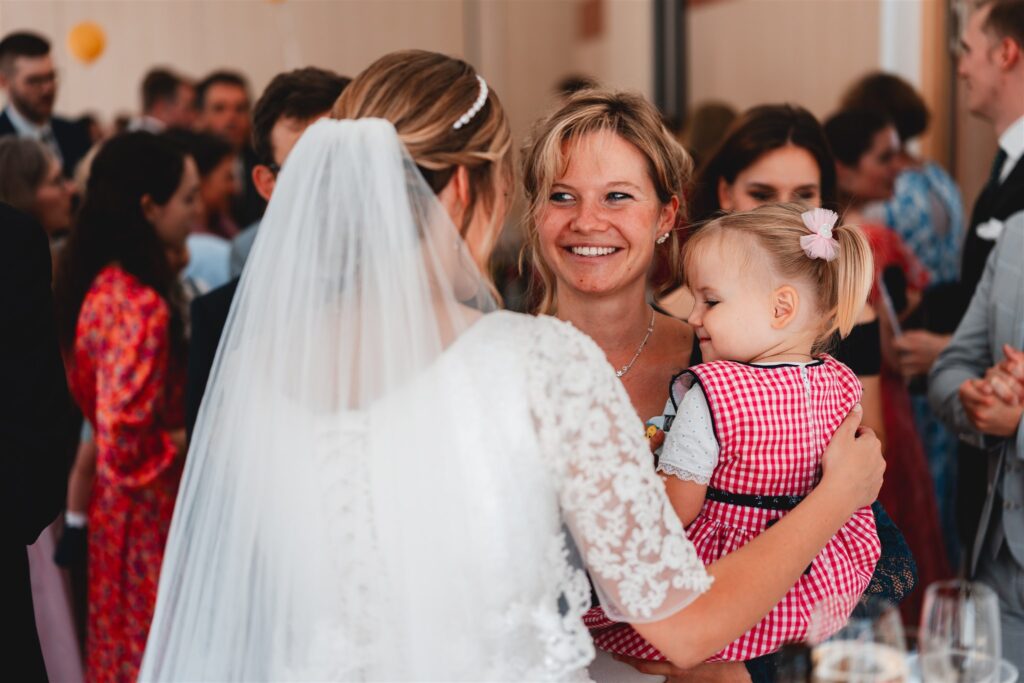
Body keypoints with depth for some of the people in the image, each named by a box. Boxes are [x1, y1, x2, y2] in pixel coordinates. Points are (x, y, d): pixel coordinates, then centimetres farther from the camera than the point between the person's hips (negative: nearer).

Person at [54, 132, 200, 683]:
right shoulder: (142, 305, -25)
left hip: (107, 507, 9)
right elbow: (125, 440, -28)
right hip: (146, 517, -9)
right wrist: (188, 442, -12)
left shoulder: (96, 282, 3)